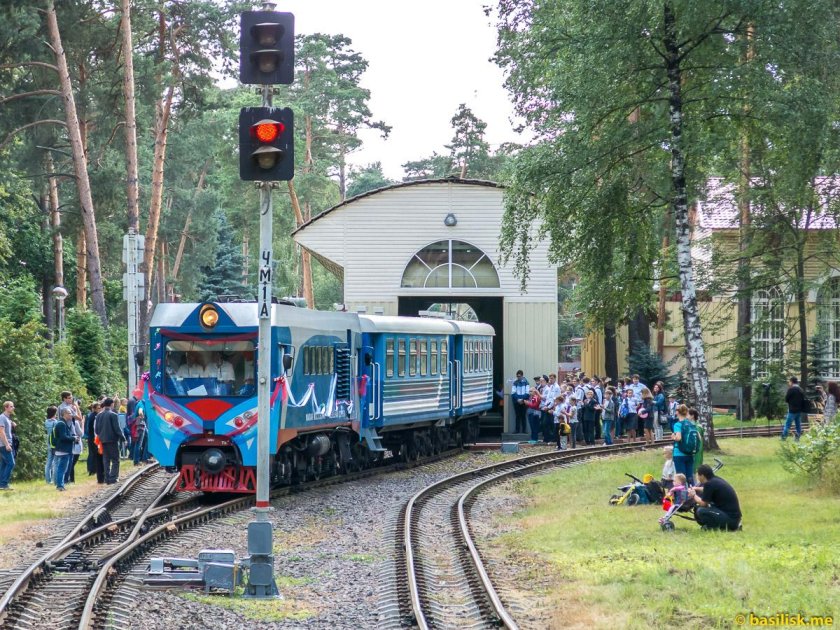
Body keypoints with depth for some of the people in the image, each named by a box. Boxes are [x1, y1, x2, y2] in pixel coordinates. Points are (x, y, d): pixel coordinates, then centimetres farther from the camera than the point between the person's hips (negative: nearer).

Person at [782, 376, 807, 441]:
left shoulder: (791, 389, -10)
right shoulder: (801, 390, 9)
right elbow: (804, 400, 12)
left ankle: (783, 438, -9)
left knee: (787, 424, -5)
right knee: (798, 425, 11)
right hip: (799, 410, 7)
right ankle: (797, 438, 10)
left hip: (792, 410, -7)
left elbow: (786, 399, -6)